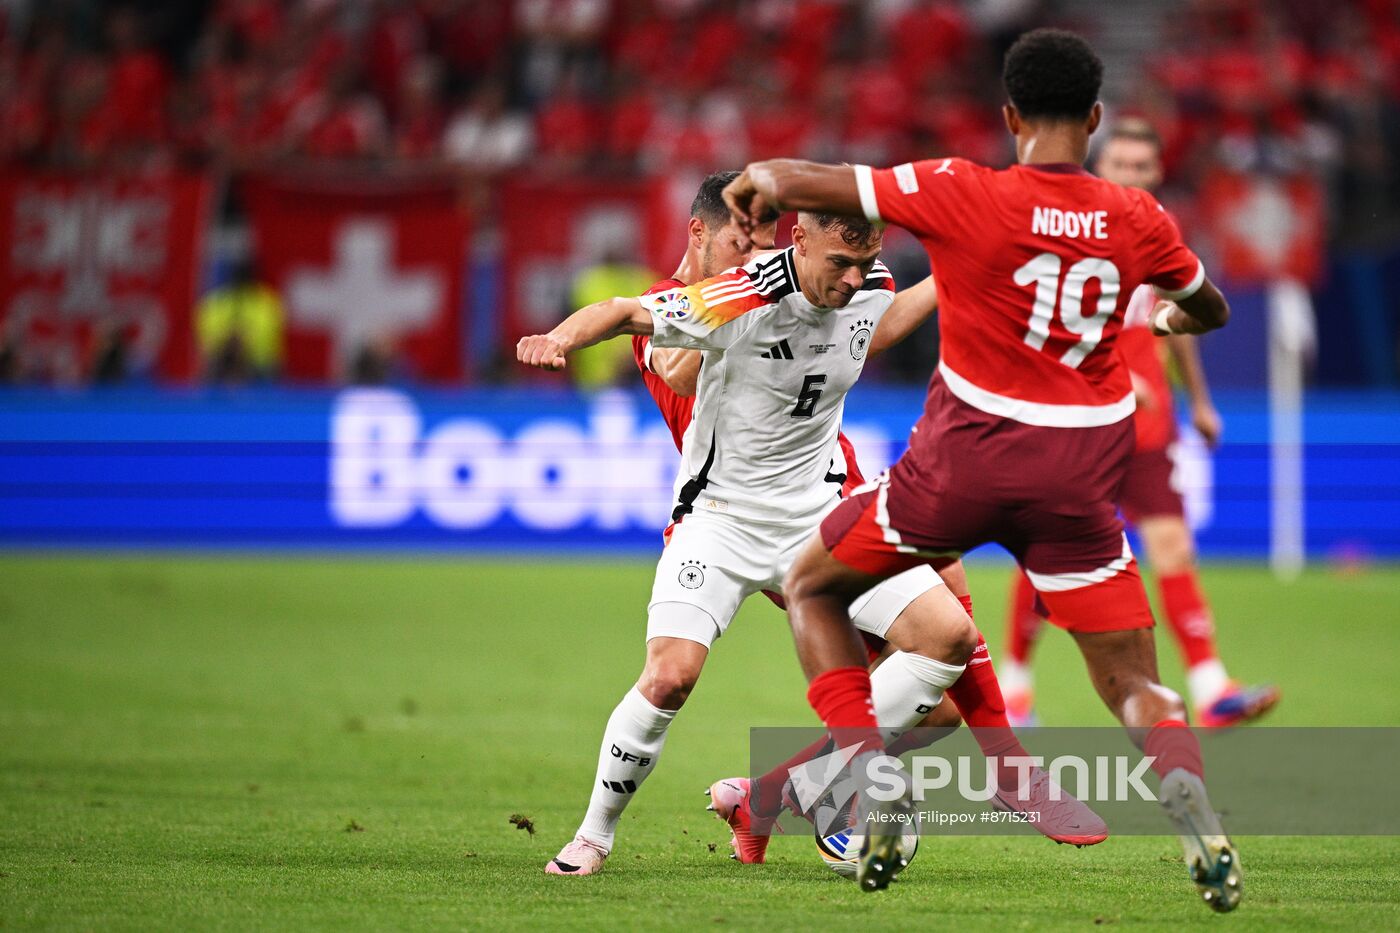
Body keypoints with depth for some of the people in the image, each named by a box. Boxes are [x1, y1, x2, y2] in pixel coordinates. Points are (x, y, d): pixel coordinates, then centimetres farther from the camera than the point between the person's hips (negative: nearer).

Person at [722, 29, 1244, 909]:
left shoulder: (963, 194, -11)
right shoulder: (1138, 220, 1)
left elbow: (806, 183, -6)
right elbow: (1209, 309, 21)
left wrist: (760, 181, 16)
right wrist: (1165, 319, 43)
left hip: (967, 457, -3)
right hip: (1081, 475, 3)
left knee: (812, 588, 19)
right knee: (1135, 684, 10)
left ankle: (879, 788, 5)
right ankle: (1195, 812, -21)